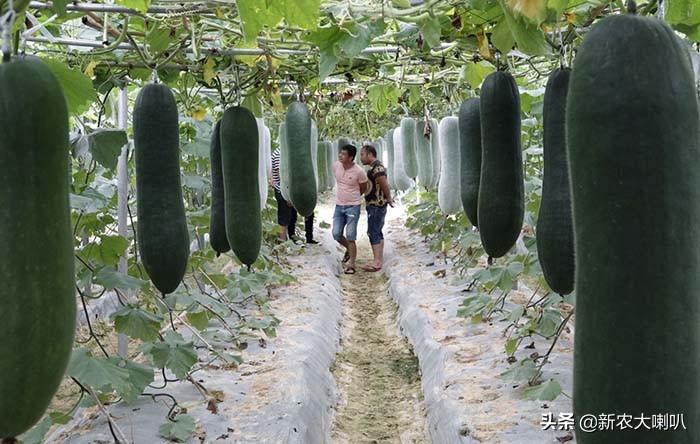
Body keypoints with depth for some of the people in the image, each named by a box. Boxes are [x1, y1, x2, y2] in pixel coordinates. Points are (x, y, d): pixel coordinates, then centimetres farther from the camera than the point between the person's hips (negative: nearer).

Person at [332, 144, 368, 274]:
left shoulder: (359, 172, -18)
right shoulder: (336, 165, -4)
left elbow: (363, 189, 0)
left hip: (353, 207, -5)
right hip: (339, 206, 5)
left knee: (350, 237, -5)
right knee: (336, 234, 3)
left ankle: (351, 265, 6)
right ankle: (349, 249, 33)